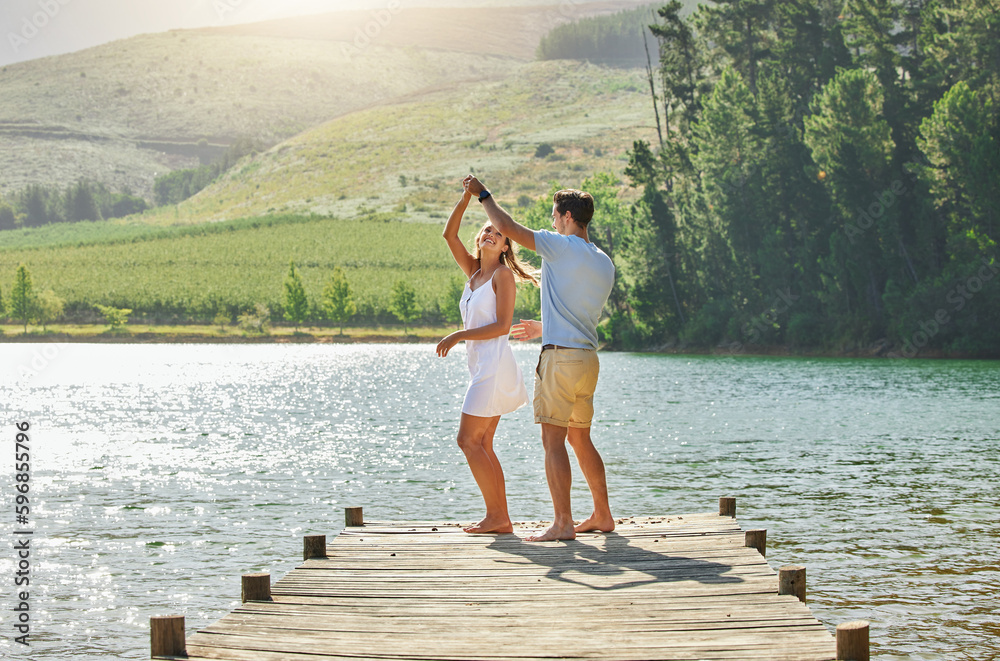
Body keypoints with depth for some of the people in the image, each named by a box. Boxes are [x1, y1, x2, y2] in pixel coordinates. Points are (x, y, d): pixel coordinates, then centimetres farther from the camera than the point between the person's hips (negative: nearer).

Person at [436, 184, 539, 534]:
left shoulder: (503, 274, -5)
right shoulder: (473, 271, 16)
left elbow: (502, 325, -13)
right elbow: (449, 235, 8)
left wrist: (459, 335, -14)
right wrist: (466, 199, -1)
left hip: (494, 363, -9)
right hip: (482, 366, 9)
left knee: (469, 440, -11)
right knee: (482, 444, 7)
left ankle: (495, 515, -9)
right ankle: (501, 518, 7)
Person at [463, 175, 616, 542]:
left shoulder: (562, 247, -9)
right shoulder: (605, 263, 15)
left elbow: (507, 227, -9)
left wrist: (483, 194, 7)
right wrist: (543, 328, 38)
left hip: (561, 357, -8)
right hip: (588, 358, 8)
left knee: (553, 441, -7)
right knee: (580, 439, 17)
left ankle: (563, 523, -11)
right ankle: (602, 515, 22)